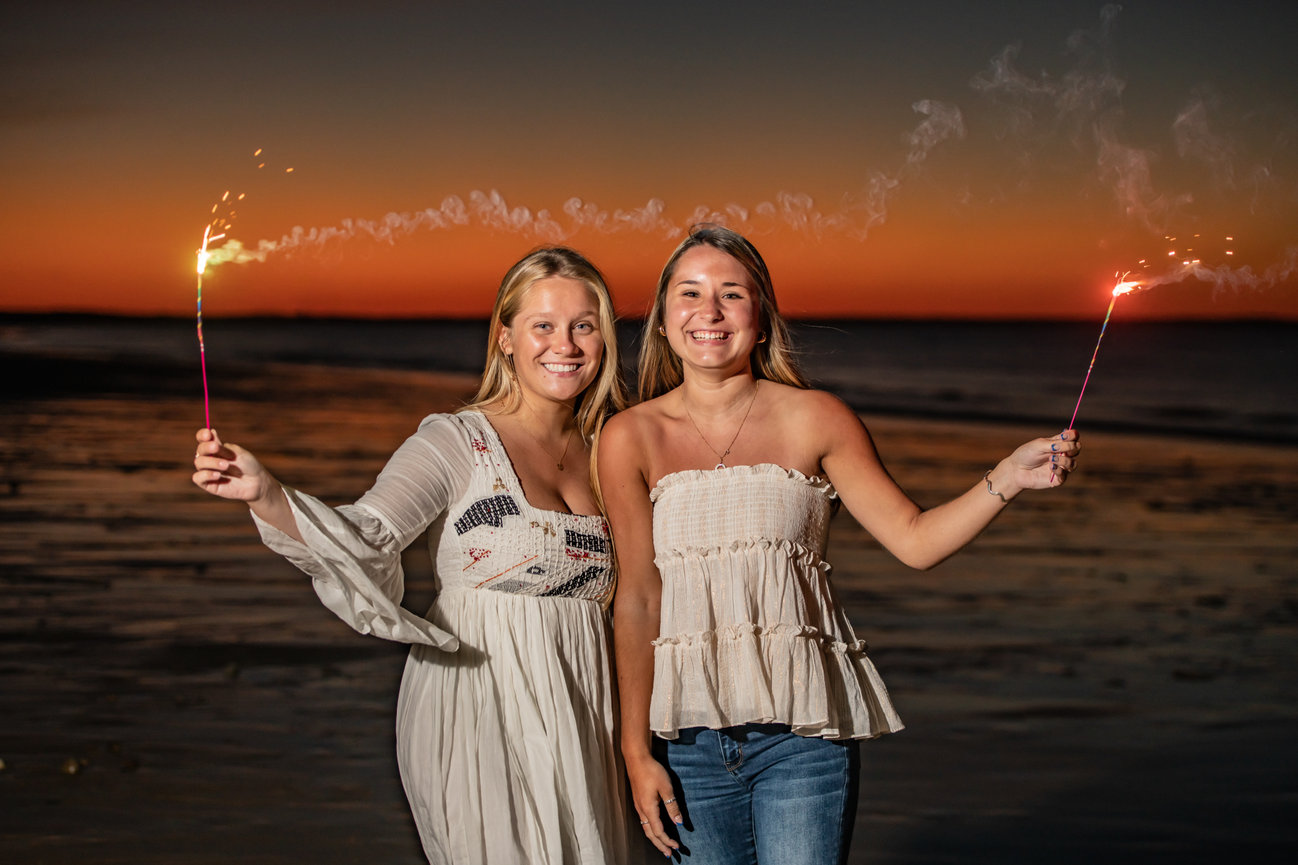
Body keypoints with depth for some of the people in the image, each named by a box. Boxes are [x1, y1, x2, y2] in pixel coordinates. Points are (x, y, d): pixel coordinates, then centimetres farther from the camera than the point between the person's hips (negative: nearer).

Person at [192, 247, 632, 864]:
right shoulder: (456, 443, -7)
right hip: (478, 715, -5)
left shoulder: (602, 453, 9)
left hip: (577, 719, 5)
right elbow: (366, 537, -23)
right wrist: (265, 495, -39)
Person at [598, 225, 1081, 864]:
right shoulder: (631, 438, 1)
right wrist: (636, 750, -2)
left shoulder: (817, 420, 1)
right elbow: (638, 599, -1)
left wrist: (1006, 478, -11)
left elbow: (914, 540, 4)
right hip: (687, 734, 1)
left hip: (802, 731, 0)